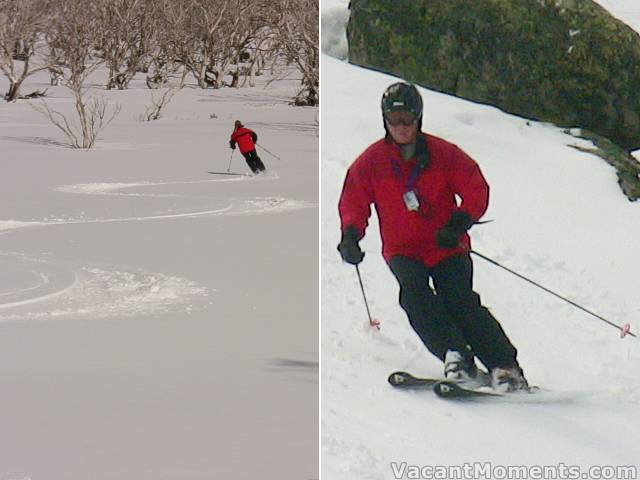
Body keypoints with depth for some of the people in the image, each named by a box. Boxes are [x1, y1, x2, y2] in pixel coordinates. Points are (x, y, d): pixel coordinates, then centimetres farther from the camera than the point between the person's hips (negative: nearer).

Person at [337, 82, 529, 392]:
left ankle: (504, 367, -19)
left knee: (461, 301, -21)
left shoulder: (443, 154, 0)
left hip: (448, 248, -1)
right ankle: (455, 357, -37)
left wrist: (459, 224, -13)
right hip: (402, 250, 1)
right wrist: (350, 236, -8)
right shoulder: (371, 162, 4)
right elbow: (353, 203, 11)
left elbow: (477, 191, 3)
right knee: (414, 290, -30)